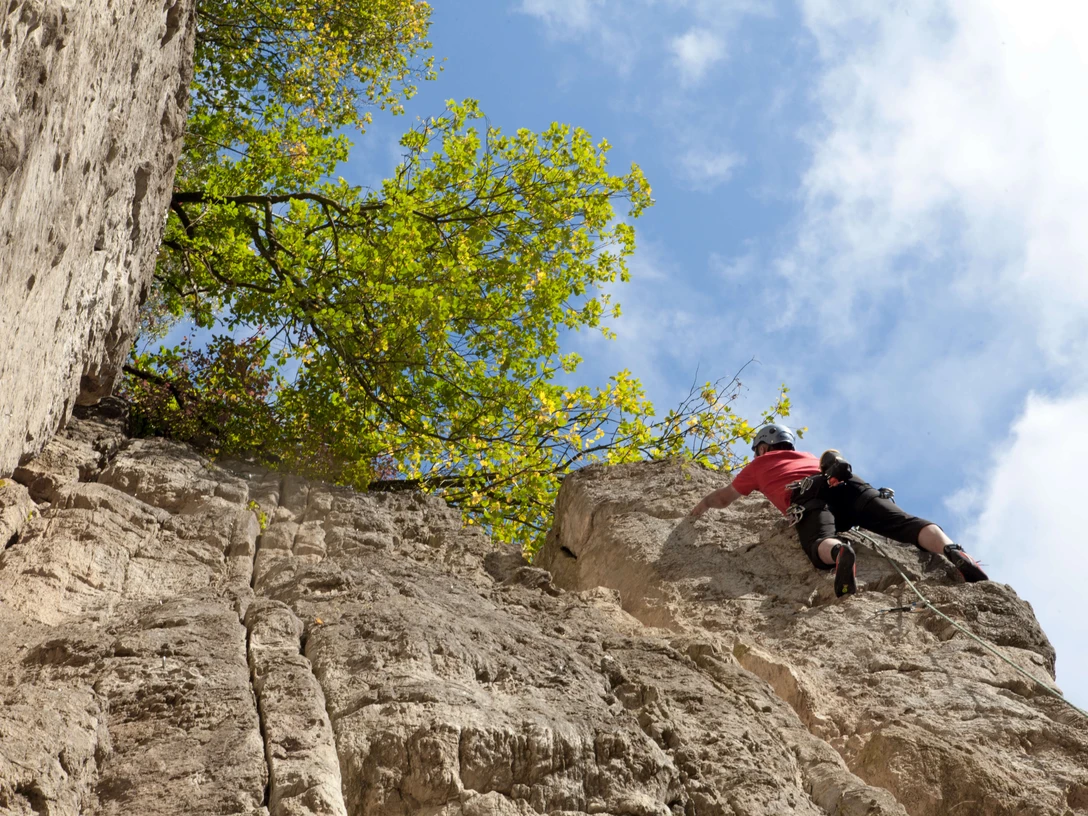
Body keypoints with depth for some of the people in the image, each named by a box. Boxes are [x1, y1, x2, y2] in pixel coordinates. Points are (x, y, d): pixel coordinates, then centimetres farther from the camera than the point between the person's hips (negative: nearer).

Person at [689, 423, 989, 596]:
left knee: (820, 544, -30)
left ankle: (839, 552, -66)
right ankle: (952, 551, -41)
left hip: (810, 497, -4)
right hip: (847, 484, 4)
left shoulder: (759, 464, 37)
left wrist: (701, 506, 67)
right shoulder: (808, 457, 46)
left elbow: (724, 498, 49)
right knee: (903, 522, -14)